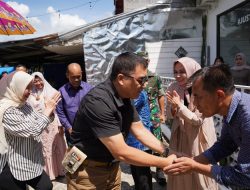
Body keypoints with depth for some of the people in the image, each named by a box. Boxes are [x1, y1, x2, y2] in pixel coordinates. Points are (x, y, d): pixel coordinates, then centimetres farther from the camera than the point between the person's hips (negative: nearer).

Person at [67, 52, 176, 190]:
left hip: (112, 167, 8)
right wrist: (164, 163, -23)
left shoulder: (125, 97, -2)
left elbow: (140, 130, 3)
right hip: (88, 171, -7)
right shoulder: (98, 101, -30)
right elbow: (121, 152, -30)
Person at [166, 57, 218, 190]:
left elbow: (198, 120, -20)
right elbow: (169, 115, -1)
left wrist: (180, 106, -27)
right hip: (180, 136, 4)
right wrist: (173, 108, -22)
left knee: (199, 173, 13)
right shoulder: (173, 88, -7)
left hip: (198, 138, -3)